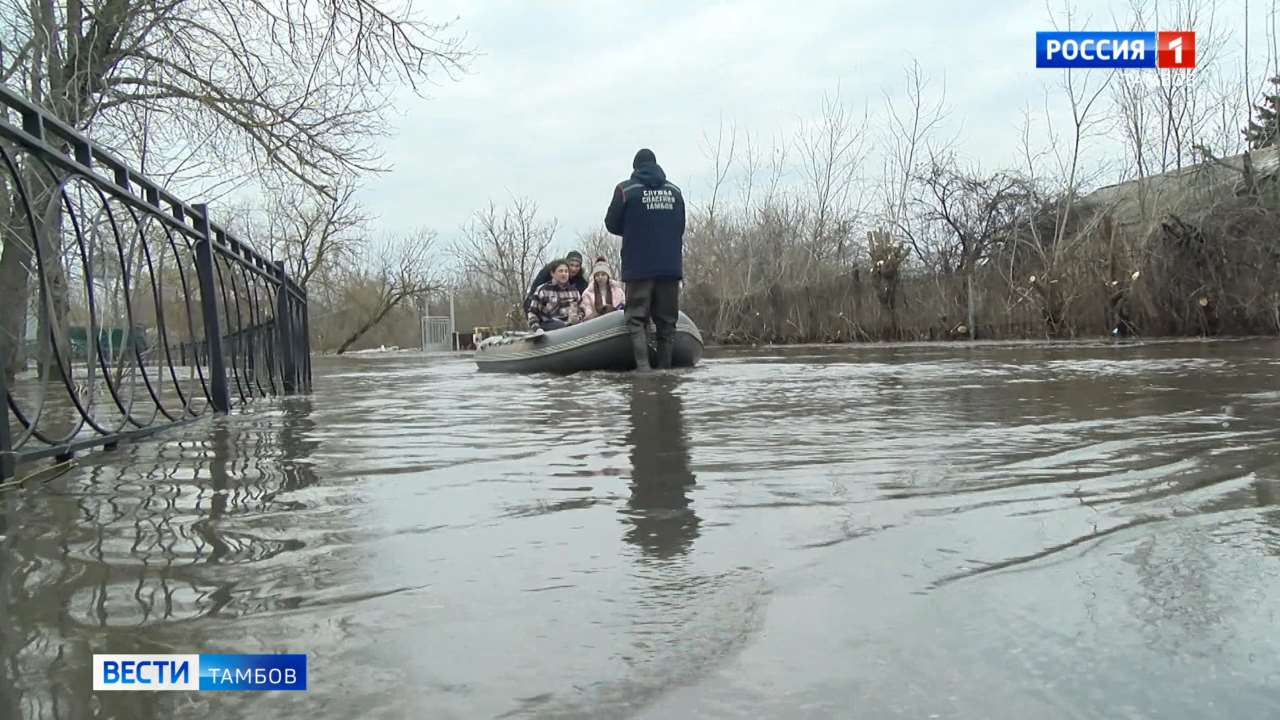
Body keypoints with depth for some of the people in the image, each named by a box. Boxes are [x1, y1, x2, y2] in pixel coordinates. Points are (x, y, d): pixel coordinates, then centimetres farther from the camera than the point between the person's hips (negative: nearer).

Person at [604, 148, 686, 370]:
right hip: (671, 266, 3)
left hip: (639, 266, -3)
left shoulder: (626, 189, -3)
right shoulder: (674, 191, 9)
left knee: (637, 318, 0)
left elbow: (612, 224, 1)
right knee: (667, 320, 9)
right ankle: (665, 368, 10)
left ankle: (643, 366, -13)